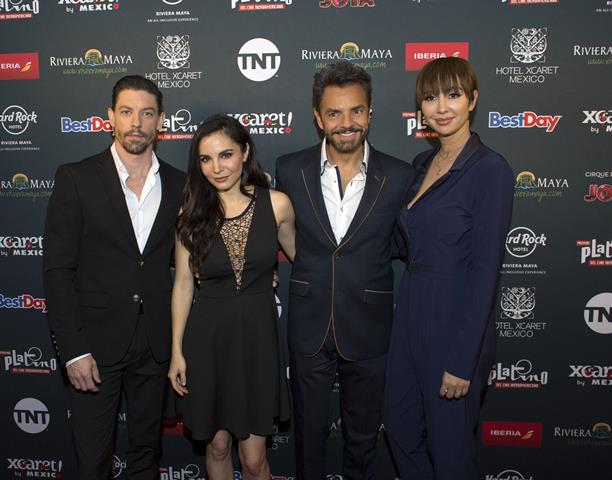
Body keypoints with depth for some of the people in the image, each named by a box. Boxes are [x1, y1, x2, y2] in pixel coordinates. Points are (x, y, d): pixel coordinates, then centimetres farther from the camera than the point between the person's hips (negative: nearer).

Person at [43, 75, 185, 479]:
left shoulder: (178, 184, 3)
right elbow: (58, 270, -8)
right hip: (96, 341, -3)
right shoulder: (76, 178, -6)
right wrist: (73, 350, -13)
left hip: (155, 342, 3)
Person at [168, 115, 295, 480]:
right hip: (208, 338, 1)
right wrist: (177, 351, 3)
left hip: (258, 335, -1)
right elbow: (183, 284, 2)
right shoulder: (193, 213, -3)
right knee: (217, 445, 17)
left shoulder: (276, 204, -6)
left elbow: (299, 256, 11)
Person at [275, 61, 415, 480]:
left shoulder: (400, 177, -8)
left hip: (368, 331, 0)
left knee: (363, 435, 19)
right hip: (309, 328, 1)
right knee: (309, 430, 19)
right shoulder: (290, 170, -5)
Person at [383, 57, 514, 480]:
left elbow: (486, 270, -18)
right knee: (400, 428, 21)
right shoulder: (424, 164, 8)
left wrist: (462, 362, -18)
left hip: (455, 324, -7)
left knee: (449, 443, 12)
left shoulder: (490, 170, -15)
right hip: (411, 314, 8)